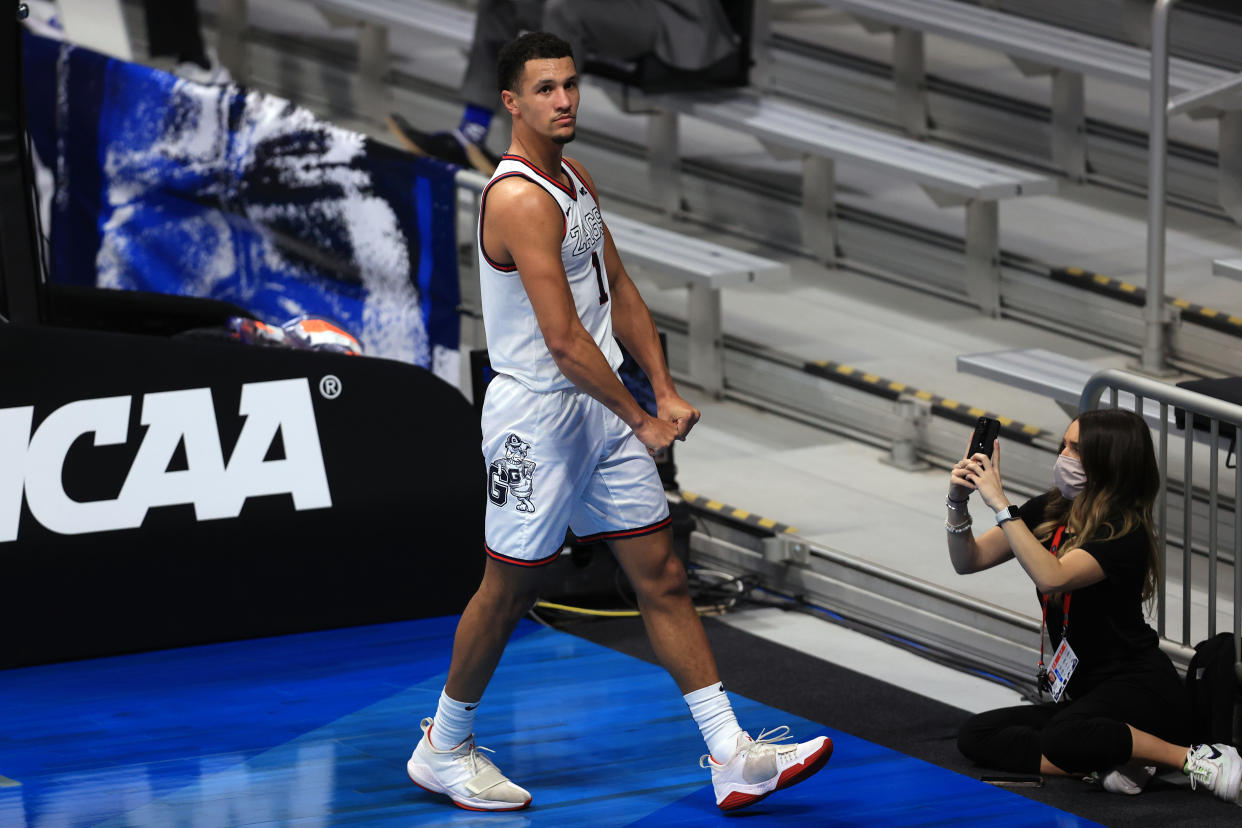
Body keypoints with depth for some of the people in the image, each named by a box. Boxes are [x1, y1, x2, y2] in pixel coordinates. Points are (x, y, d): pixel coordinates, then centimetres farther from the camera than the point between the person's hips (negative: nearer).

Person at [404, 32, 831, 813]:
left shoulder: (578, 180, 11)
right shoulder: (519, 199, -20)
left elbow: (619, 293, 17)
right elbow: (564, 339, -24)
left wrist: (664, 391, 6)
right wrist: (641, 420, -18)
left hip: (600, 405, 9)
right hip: (538, 413, -9)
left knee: (663, 576, 4)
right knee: (510, 587, 4)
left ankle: (732, 757, 3)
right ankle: (444, 748, 22)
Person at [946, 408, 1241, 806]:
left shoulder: (1124, 535, -18)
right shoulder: (1047, 512, 4)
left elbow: (1052, 577, -35)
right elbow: (969, 560, 4)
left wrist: (1000, 504, -34)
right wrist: (958, 504, -15)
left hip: (1139, 687, -8)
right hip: (1082, 692, 8)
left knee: (1063, 739, -38)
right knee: (975, 736, -11)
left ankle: (1195, 760, -22)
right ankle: (1113, 764, -17)